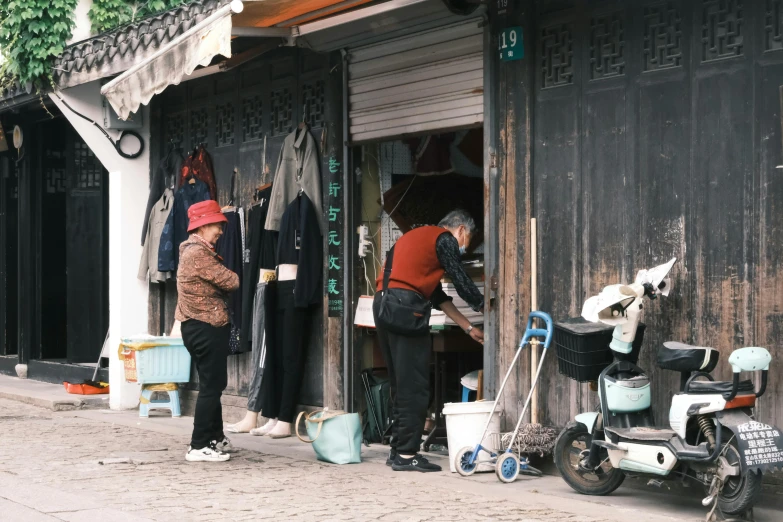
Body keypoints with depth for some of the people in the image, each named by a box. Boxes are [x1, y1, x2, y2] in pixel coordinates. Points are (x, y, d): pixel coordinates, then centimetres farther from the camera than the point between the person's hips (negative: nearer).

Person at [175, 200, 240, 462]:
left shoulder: (194, 250, 16)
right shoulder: (198, 253, -18)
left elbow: (216, 279, 14)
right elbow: (230, 282, -18)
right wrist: (247, 277, 1)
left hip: (198, 326, 11)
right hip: (206, 327, -11)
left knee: (212, 384, 17)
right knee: (211, 386, -7)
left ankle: (215, 438, 26)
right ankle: (199, 446, -5)